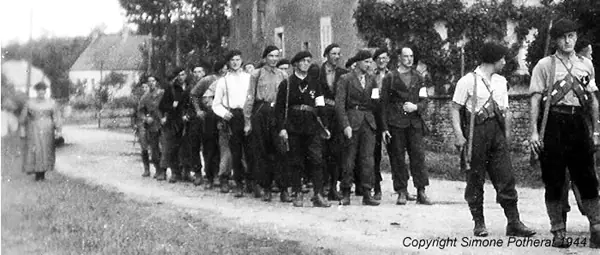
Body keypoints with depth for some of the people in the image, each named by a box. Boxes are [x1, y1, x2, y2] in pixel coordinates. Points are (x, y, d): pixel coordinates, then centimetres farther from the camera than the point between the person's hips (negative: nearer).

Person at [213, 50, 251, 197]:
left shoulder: (249, 77, 13)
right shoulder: (223, 81, 14)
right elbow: (216, 104, 14)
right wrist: (224, 113, -5)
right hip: (232, 117, 0)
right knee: (236, 152, -4)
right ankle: (240, 184, 0)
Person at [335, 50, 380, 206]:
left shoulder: (372, 80, 15)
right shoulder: (345, 79, 0)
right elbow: (339, 104, -5)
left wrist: (381, 124, 7)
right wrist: (345, 125, -13)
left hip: (369, 122, 4)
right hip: (352, 121, -4)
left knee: (368, 158, -2)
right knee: (349, 158, -2)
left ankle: (367, 194, 1)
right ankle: (345, 194, 6)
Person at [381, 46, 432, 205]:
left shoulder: (418, 78, 15)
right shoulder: (390, 78, 6)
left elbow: (424, 101, 13)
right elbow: (384, 103, 3)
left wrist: (416, 107, -10)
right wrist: (384, 128, -3)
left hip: (414, 122, 2)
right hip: (395, 124, -2)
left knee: (418, 155, -5)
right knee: (398, 158, -2)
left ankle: (421, 192, -1)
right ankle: (402, 193, 5)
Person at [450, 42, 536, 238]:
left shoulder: (501, 81, 15)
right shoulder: (468, 81, -4)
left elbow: (506, 110, 19)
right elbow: (455, 108, -5)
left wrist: (507, 135, 13)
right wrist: (459, 134, -13)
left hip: (497, 132, 5)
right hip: (476, 131, -5)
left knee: (506, 177, -1)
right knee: (475, 179, 2)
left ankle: (514, 223, 0)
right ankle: (479, 223, 11)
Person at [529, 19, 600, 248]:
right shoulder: (544, 65, 3)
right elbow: (535, 99, -1)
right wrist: (534, 132, -8)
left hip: (579, 123, 3)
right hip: (553, 123, -2)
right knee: (554, 182, 2)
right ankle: (558, 232, 11)